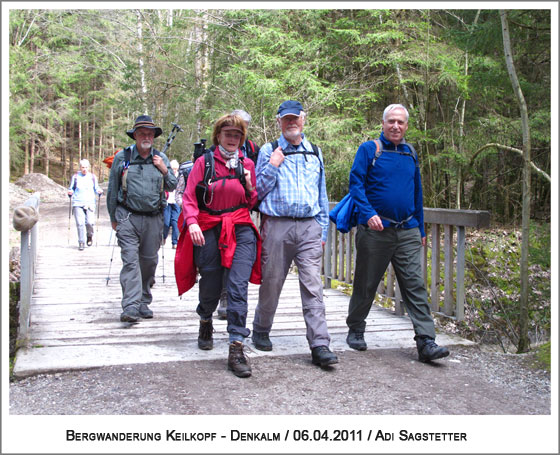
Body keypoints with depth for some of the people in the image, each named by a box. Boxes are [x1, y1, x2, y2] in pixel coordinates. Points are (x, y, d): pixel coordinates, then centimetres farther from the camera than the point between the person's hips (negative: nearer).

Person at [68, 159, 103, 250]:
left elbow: (96, 188, 17)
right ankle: (81, 242, 3)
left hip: (90, 203, 0)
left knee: (90, 222, -12)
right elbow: (71, 188, 15)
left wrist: (99, 191, -5)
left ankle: (90, 236, 19)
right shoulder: (75, 177, 9)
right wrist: (70, 193, -6)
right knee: (80, 223, -8)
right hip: (77, 203, 0)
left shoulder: (93, 177, 11)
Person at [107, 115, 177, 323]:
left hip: (154, 218, 3)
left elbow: (172, 186, 16)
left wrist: (164, 170, -2)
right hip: (128, 217, -3)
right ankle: (131, 307, -16)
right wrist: (114, 217, 10)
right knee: (130, 260, -12)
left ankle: (144, 302, 24)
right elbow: (112, 190, 9)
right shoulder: (122, 157, 4)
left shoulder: (161, 158, 11)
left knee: (149, 261, 9)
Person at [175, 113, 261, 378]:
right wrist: (192, 222, -18)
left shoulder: (247, 164, 13)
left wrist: (250, 189, -3)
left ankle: (236, 349, -13)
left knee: (238, 287, -13)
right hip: (209, 230, -1)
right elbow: (189, 197, -1)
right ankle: (206, 321, 45)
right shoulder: (204, 162, 5)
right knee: (210, 286, 9)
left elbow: (254, 203, 18)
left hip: (241, 229, 1)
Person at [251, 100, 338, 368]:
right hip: (276, 226, -1)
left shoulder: (315, 153, 16)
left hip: (309, 227, 2)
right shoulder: (269, 152, 7)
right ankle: (260, 331, 29)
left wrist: (322, 232, 13)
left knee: (312, 286, -6)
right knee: (271, 283, 6)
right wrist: (272, 166, -8)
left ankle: (320, 346, -6)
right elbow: (257, 191, 5)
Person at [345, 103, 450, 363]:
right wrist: (368, 213, -21)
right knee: (366, 285, 8)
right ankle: (355, 330, 26)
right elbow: (356, 183, -6)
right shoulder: (369, 149, 1)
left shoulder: (410, 154, 15)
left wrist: (420, 229, 20)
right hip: (375, 231, -3)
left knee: (415, 285, -2)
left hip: (407, 233, 4)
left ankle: (426, 342, -3)